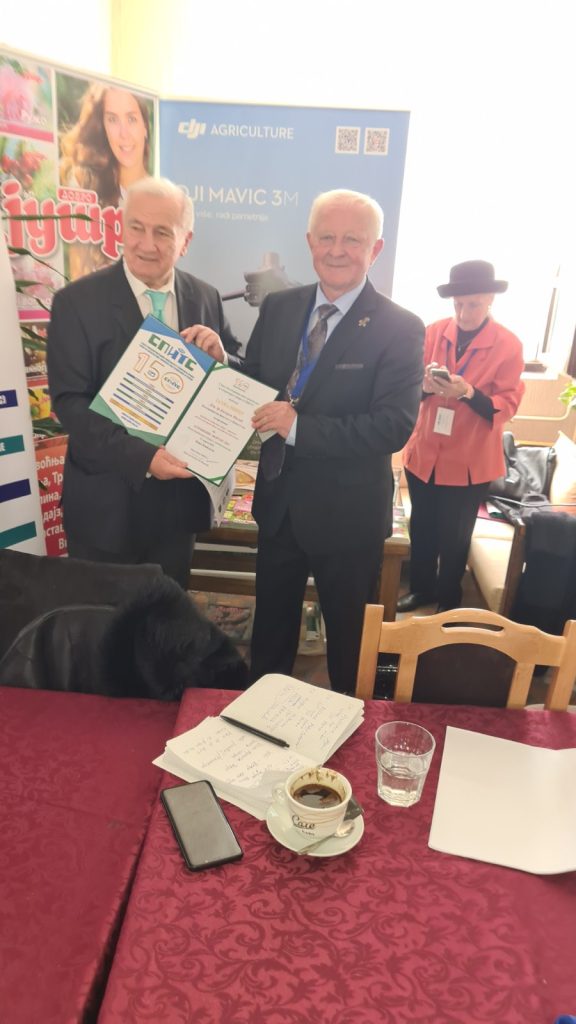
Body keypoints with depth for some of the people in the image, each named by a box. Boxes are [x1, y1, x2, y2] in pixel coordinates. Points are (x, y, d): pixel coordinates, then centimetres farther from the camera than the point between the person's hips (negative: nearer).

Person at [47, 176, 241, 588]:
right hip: (107, 501, -3)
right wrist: (142, 457, -25)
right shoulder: (76, 301, -10)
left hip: (181, 495, 4)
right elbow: (69, 401, -15)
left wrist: (220, 356, -17)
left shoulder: (206, 298, 2)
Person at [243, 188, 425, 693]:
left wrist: (299, 426, -27)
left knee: (349, 636, 18)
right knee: (270, 627, 23)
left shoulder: (399, 328, -14)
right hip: (278, 500, 5)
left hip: (347, 512, -4)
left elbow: (394, 426, -23)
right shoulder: (278, 307, 1)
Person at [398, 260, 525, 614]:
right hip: (424, 453, 3)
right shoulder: (434, 332, -2)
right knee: (421, 528, 17)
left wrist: (468, 393, -28)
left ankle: (449, 601, 34)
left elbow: (507, 405, -12)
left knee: (455, 536, 12)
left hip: (470, 461, -3)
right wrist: (425, 385, -22)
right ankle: (421, 588, 39)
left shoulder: (509, 345, -9)